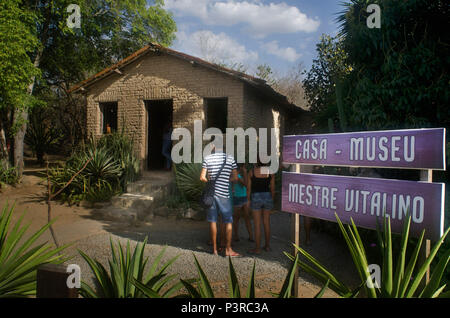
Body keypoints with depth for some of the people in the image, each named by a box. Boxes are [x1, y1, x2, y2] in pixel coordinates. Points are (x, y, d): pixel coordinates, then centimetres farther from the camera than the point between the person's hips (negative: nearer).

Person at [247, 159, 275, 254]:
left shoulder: (252, 171, -7)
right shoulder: (271, 172, -3)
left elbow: (248, 188, -3)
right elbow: (272, 188, 0)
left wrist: (248, 201, 8)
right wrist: (272, 201, 12)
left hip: (256, 198, -2)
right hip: (267, 197, 3)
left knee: (257, 224, 2)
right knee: (267, 223, 14)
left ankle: (257, 248, 6)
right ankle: (267, 246, 23)